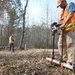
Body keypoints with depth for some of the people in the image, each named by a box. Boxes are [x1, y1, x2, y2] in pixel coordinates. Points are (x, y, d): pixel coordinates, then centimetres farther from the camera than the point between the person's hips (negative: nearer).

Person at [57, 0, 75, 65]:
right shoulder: (63, 11, 26)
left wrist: (63, 24, -21)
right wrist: (59, 26, 2)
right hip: (64, 30, 9)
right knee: (61, 44, 5)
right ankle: (65, 59, 11)